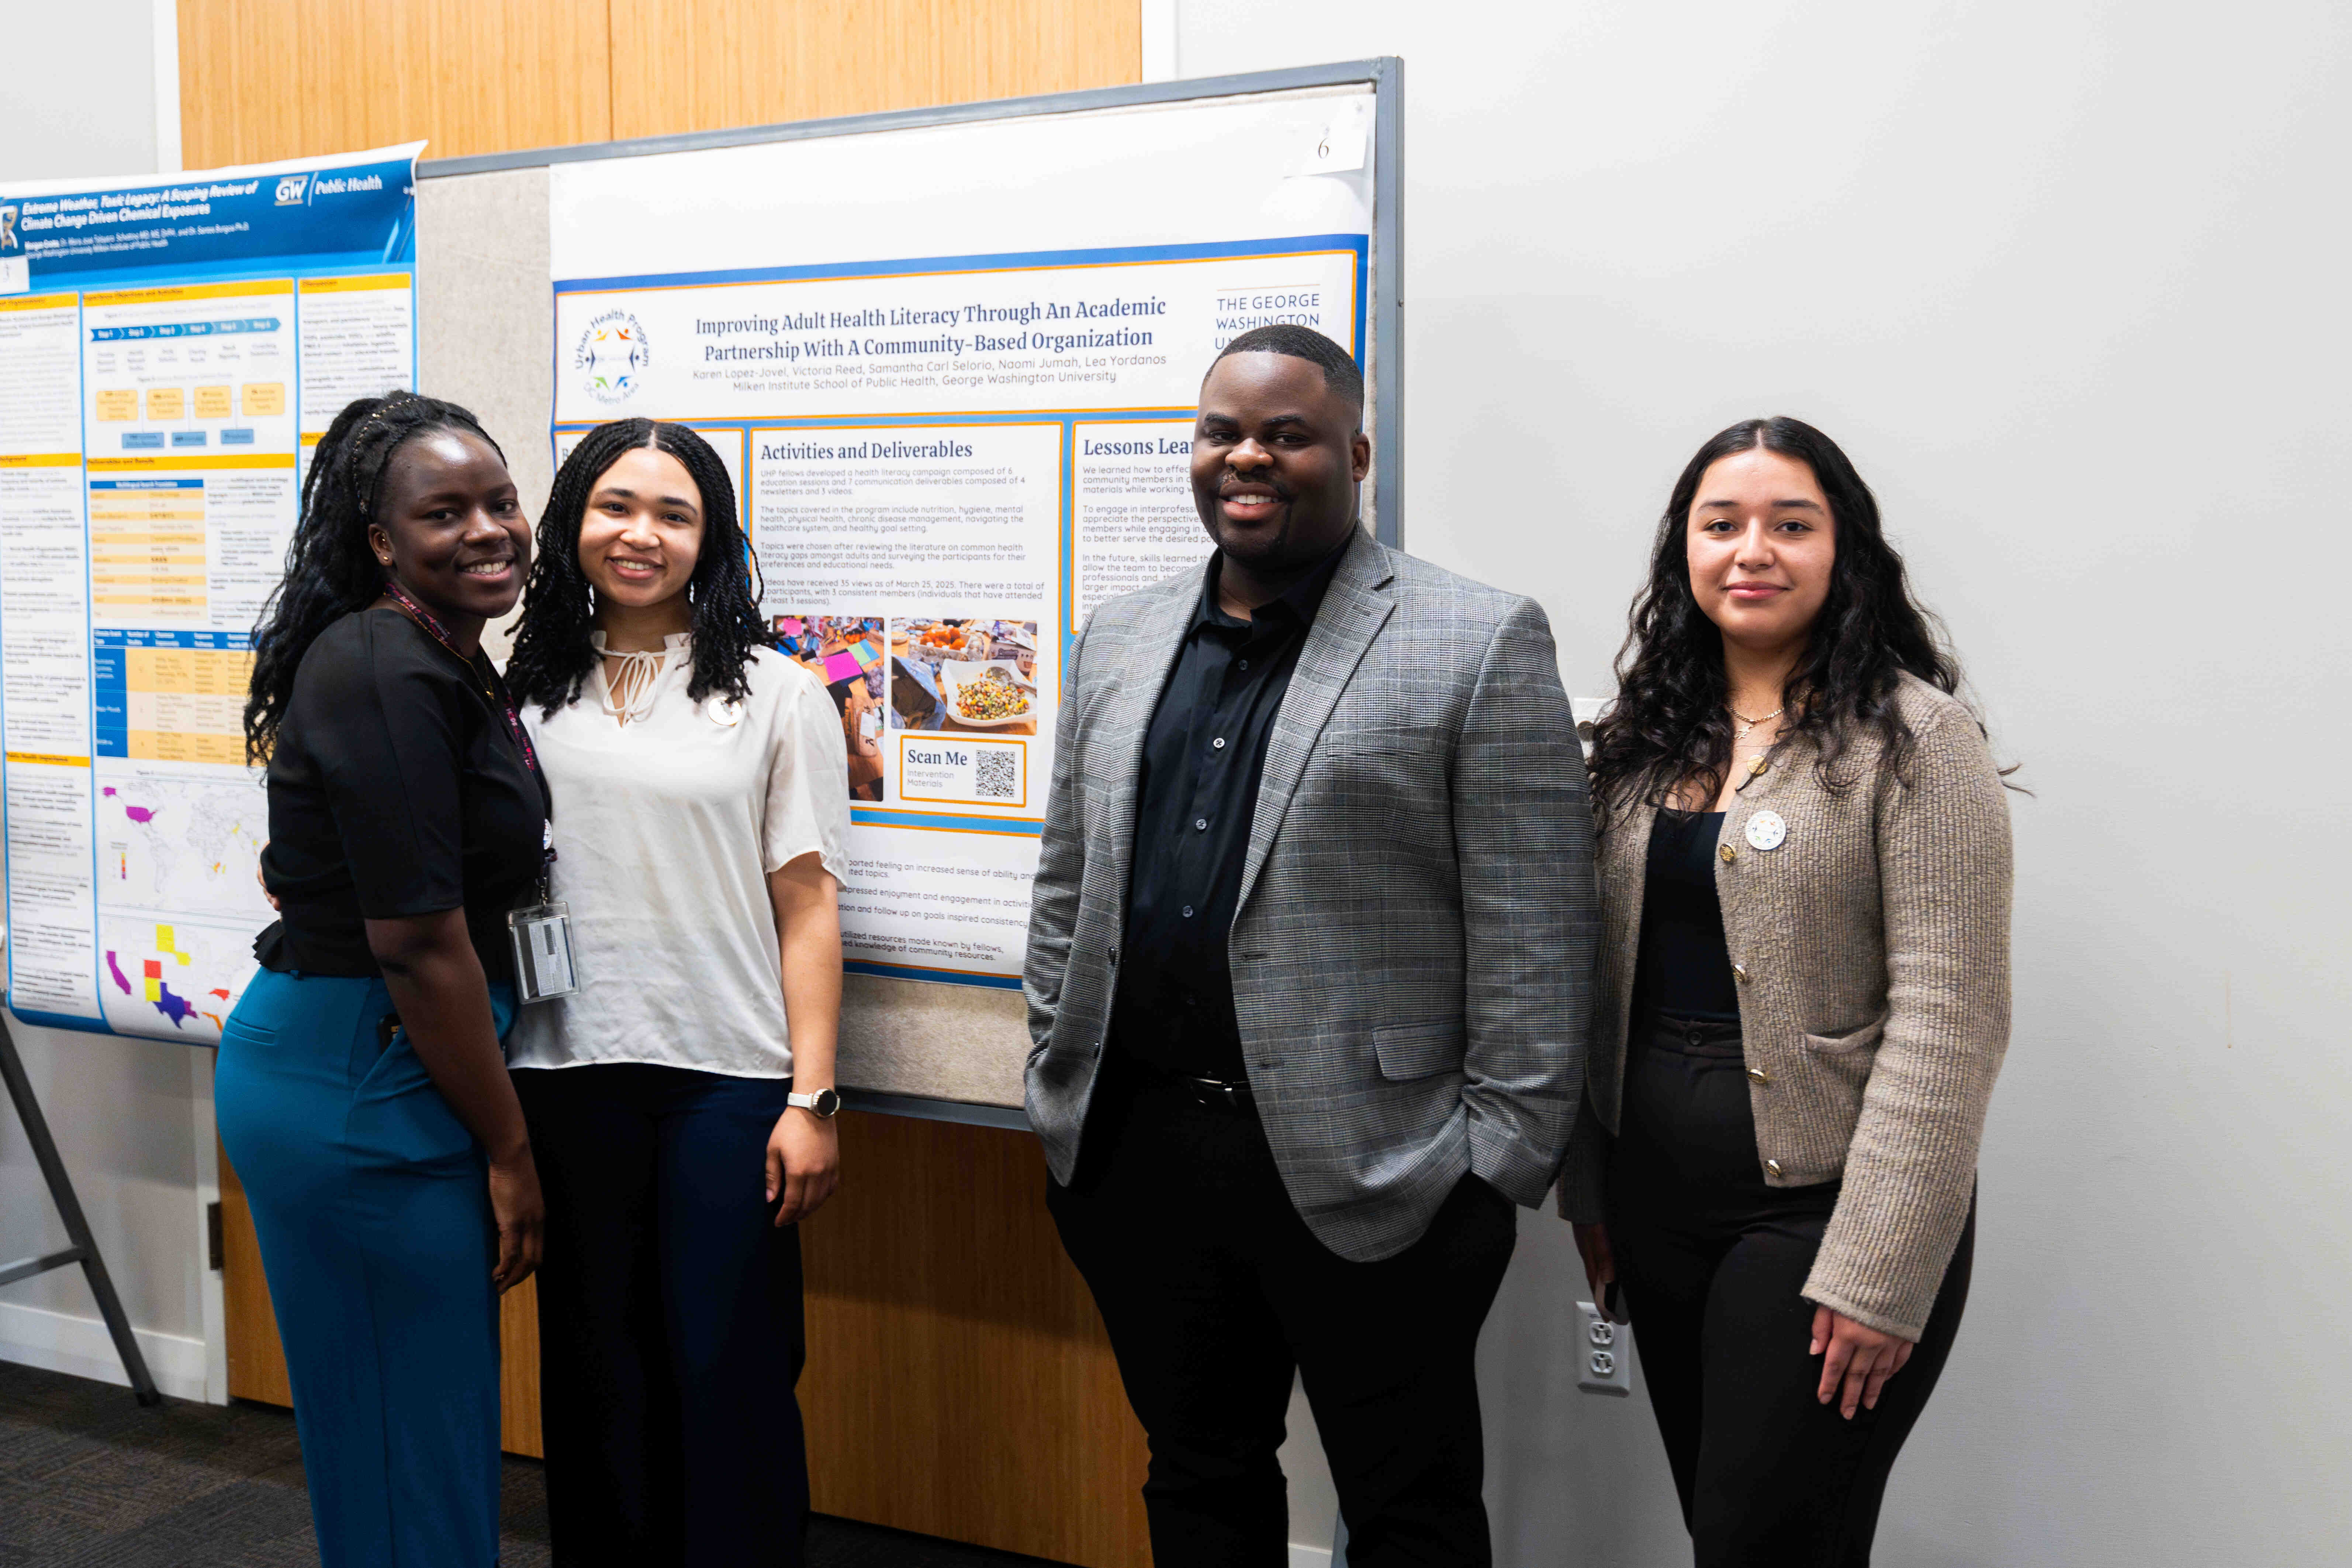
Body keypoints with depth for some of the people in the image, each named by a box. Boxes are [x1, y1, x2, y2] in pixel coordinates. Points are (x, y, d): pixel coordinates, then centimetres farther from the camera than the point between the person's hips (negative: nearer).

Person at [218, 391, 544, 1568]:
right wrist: (509, 1147, -12)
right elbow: (418, 944, -21)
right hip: (356, 1092, -10)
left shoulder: (450, 666, 12)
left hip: (391, 1066, 10)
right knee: (409, 1432, 3)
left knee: (422, 1419, 20)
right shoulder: (384, 675, -18)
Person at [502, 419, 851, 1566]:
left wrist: (811, 1099, -8)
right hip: (563, 1079, 3)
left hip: (726, 1080, -3)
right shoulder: (530, 693, 9)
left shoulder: (773, 694, 1)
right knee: (593, 1373, 13)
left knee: (729, 1374, 2)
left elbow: (807, 908, -2)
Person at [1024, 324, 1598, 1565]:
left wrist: (1499, 1171, -11)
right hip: (1134, 1154, 5)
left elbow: (1532, 940, -10)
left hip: (1369, 1178, -5)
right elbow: (1067, 887, 15)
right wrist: (1057, 1089, 12)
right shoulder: (1120, 640, 11)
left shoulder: (1480, 646, -7)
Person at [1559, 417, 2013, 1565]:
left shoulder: (1913, 738, -10)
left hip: (1819, 1211, -5)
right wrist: (1588, 1189, 9)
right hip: (1658, 1209, 6)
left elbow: (1946, 1019, -15)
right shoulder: (1649, 737, 8)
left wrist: (1876, 1275, -18)